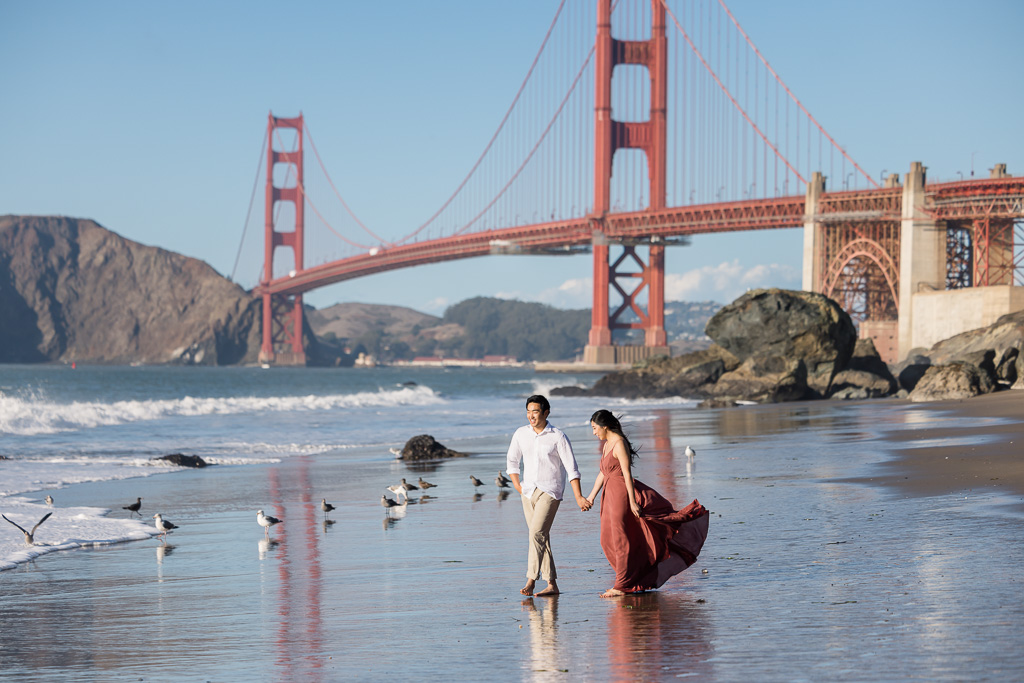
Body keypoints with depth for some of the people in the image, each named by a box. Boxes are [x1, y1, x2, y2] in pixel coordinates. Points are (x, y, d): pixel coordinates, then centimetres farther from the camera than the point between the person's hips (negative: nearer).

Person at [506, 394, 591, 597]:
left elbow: (571, 468, -6)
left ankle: (531, 580, -21)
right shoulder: (521, 434, 5)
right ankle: (552, 584, 10)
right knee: (541, 538, 5)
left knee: (537, 533, -19)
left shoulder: (558, 437, -7)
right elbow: (512, 462, 16)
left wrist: (579, 497, -10)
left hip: (550, 491, -5)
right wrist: (519, 488, 6)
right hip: (528, 492, 5)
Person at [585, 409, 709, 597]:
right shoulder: (607, 444, 15)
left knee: (620, 540, -5)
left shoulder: (619, 444, -14)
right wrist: (592, 496, 23)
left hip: (622, 494, -10)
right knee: (608, 541, 9)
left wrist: (632, 501, -21)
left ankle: (622, 586, -1)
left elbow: (627, 474, -18)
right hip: (611, 497, 10)